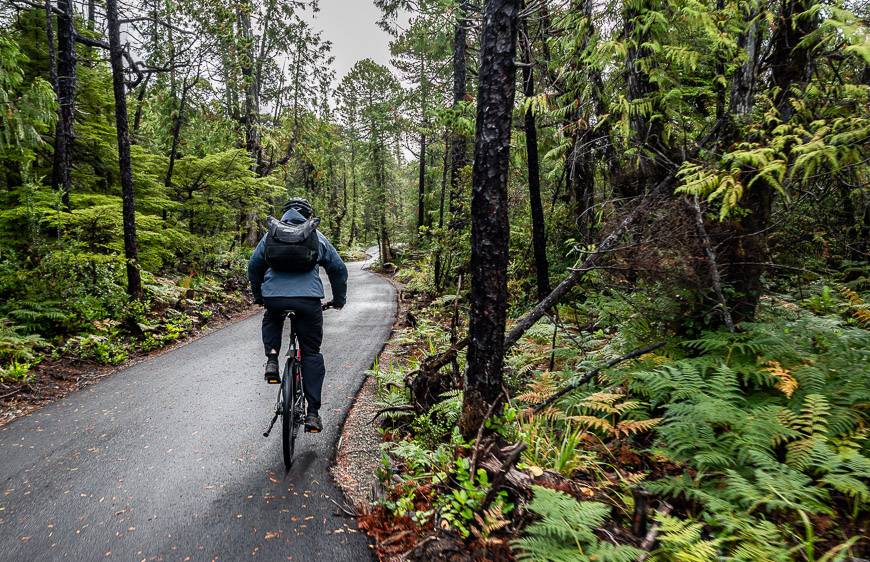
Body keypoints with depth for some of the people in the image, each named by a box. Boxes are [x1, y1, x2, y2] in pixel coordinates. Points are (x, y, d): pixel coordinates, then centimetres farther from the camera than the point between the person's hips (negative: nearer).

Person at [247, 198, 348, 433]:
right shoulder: (317, 236, 15)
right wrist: (338, 299, 25)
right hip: (308, 299, -1)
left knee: (272, 319, 37)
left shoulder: (271, 234, 18)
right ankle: (313, 413, 7)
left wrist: (258, 296, 32)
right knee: (311, 354, 9)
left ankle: (272, 358, 13)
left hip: (273, 296, 2)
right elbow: (338, 269, 14)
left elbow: (254, 265, 19)